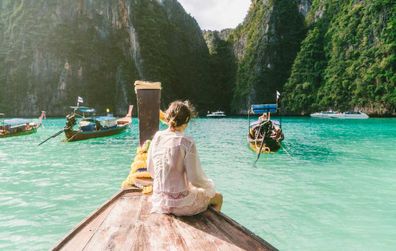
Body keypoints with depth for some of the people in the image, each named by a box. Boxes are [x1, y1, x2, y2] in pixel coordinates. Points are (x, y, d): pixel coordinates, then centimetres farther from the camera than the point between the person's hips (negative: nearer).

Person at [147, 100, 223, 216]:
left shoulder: (157, 137, -3)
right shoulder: (187, 143, -20)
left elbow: (150, 169, 7)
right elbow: (195, 178, -18)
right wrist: (210, 186, 3)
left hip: (159, 201, 6)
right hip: (180, 203, -6)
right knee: (218, 198, 21)